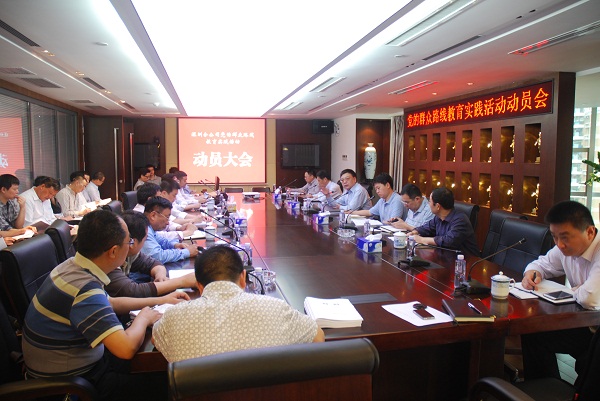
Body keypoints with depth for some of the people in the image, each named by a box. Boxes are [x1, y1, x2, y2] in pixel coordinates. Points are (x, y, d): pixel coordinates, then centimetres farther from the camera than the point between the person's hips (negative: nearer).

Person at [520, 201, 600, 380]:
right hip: (584, 323, 8)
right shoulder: (569, 246, -2)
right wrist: (532, 272, -9)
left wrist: (574, 290, -14)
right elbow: (542, 263, 16)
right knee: (532, 332, -1)